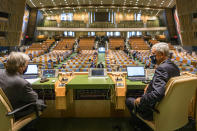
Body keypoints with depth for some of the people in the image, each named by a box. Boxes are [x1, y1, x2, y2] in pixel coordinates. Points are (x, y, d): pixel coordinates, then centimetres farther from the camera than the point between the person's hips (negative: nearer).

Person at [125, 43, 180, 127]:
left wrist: (141, 100, -23)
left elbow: (158, 93, -38)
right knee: (139, 96, 28)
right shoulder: (174, 67, 0)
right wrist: (150, 84, 7)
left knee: (128, 100, 10)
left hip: (156, 111, -9)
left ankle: (137, 125, 33)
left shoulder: (161, 68, -29)